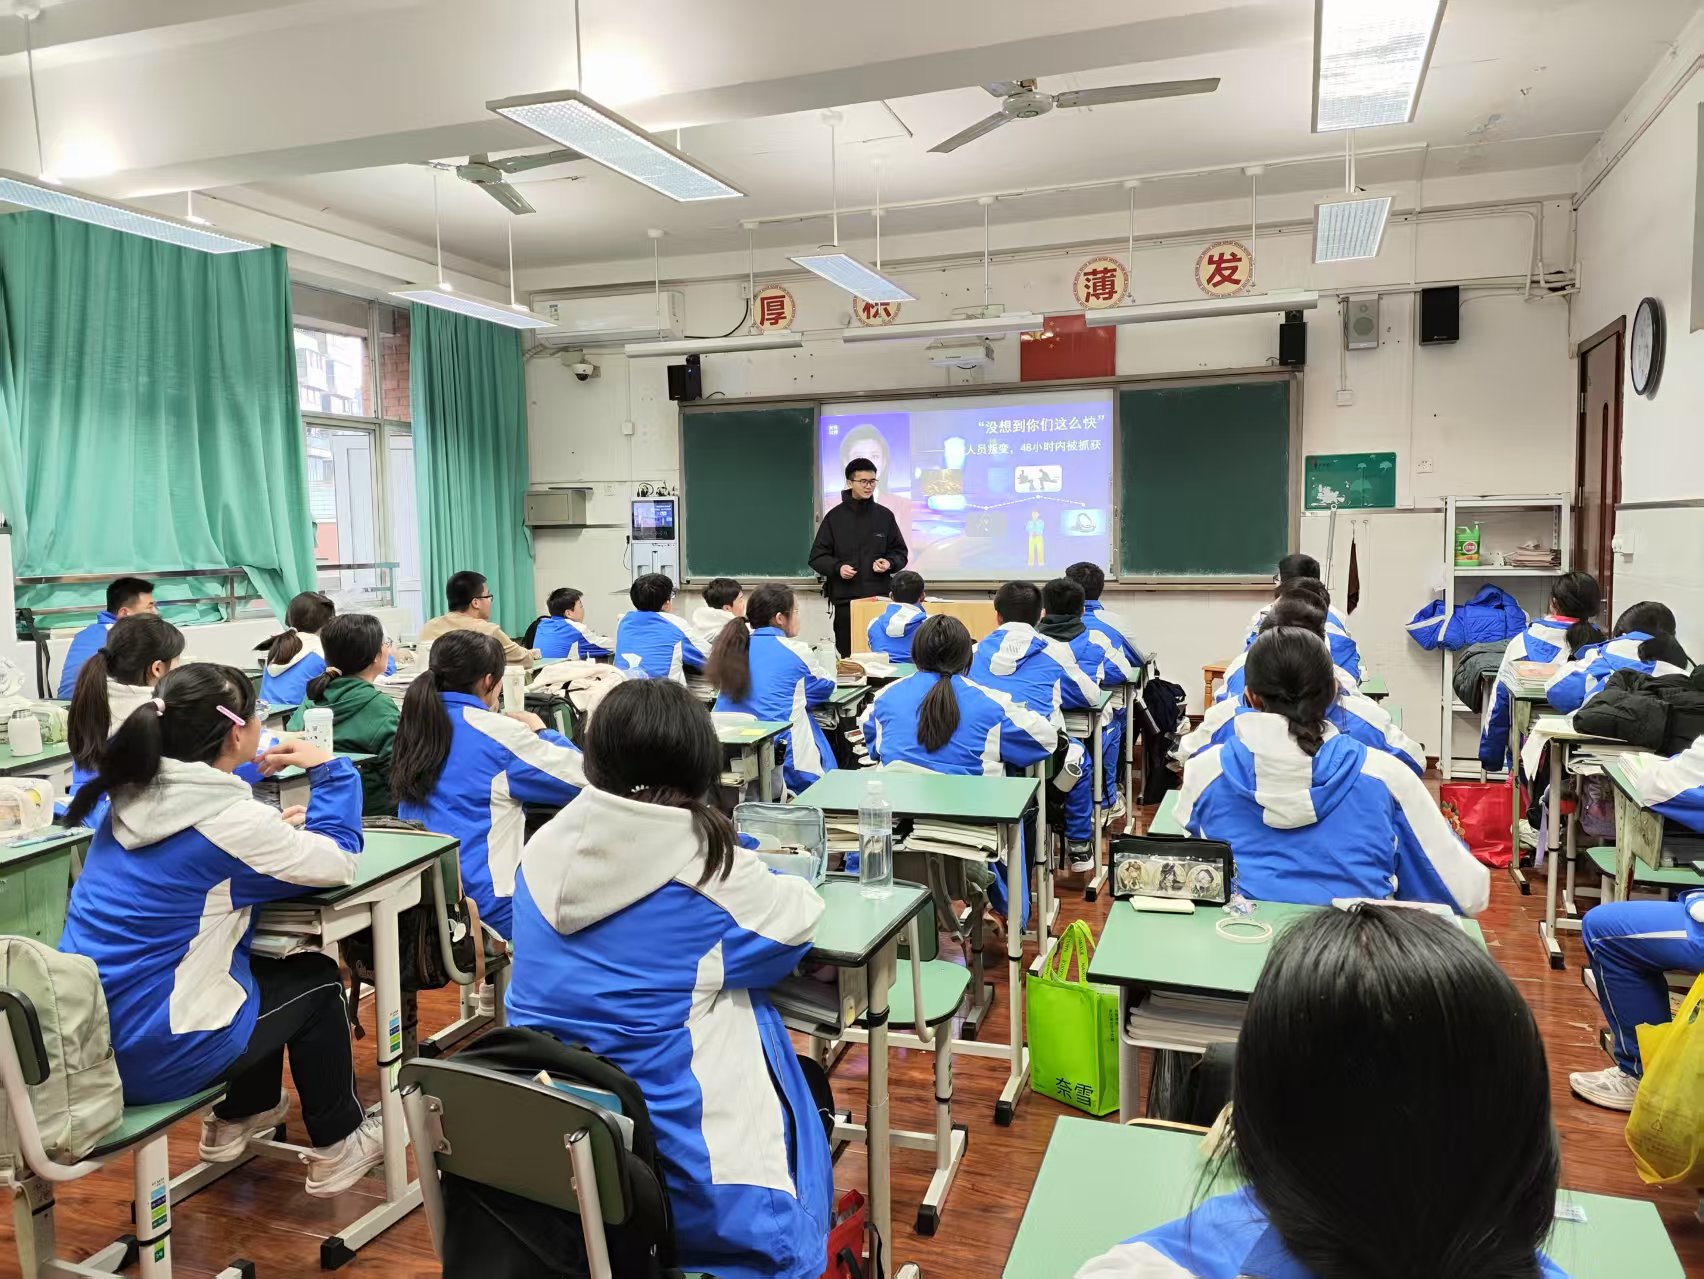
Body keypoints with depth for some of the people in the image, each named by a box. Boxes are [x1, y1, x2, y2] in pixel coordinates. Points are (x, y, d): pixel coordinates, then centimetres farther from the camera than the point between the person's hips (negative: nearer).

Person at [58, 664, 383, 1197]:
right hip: (153, 1054, -8)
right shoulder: (228, 818, -22)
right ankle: (337, 1148, 26)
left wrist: (273, 830, 8)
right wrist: (330, 771, -2)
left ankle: (238, 1116, 41)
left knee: (268, 968, 27)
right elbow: (338, 861, -10)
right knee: (316, 980, 14)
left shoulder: (132, 798, 1)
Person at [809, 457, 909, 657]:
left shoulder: (885, 515, 9)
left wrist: (889, 563, -6)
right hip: (845, 598, -1)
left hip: (880, 596, 1)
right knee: (848, 655, -1)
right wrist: (837, 567, -13)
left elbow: (900, 552, 16)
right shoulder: (835, 517, 5)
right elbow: (817, 557, 5)